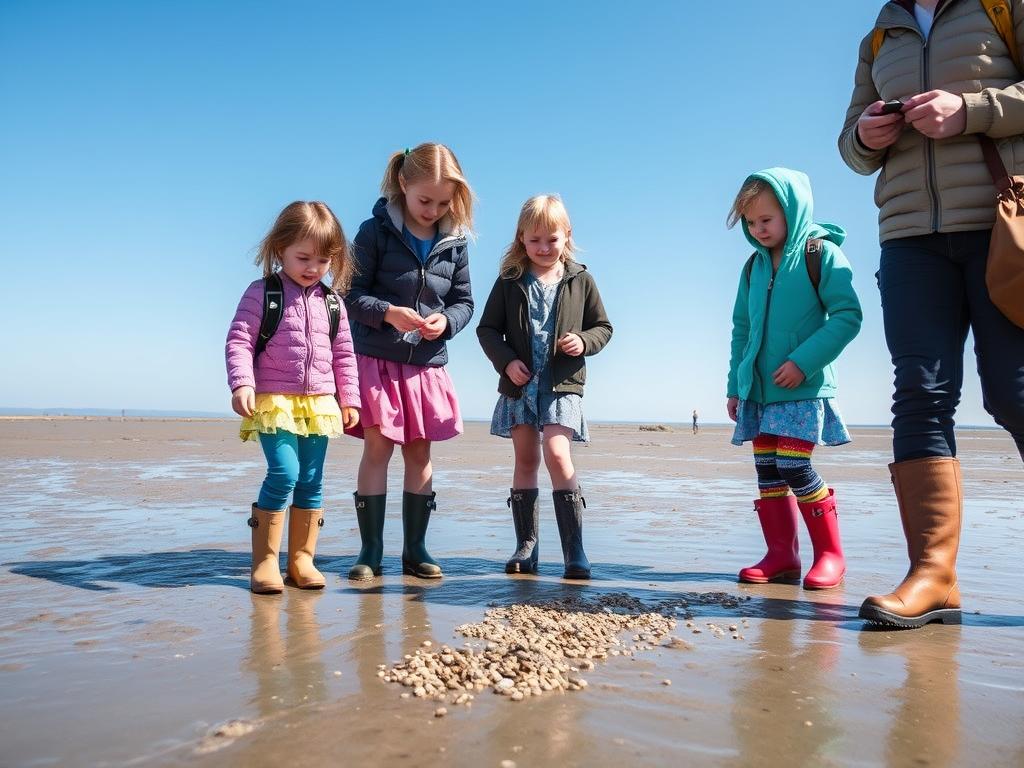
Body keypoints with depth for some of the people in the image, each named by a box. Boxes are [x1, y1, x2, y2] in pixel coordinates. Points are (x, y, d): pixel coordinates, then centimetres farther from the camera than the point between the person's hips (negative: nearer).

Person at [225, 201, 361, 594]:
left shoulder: (331, 301, 10)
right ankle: (265, 560, -3)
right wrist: (242, 384, -19)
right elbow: (239, 340, -6)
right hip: (273, 400, -4)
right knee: (284, 473, -16)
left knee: (311, 481, 6)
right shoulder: (262, 293, -2)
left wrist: (350, 399, 10)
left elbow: (344, 354, 14)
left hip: (319, 403, 5)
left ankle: (301, 559, 16)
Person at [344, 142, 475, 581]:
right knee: (377, 447, -4)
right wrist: (387, 313, -22)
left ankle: (415, 549, 18)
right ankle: (371, 551, 7)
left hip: (427, 363, 3)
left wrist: (446, 321, -12)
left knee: (419, 452, 8)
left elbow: (464, 301, 9)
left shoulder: (454, 242, 3)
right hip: (377, 359, -3)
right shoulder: (376, 232, -5)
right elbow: (350, 295, -5)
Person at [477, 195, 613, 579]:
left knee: (557, 454, -16)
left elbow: (603, 326, 11)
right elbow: (487, 328, 7)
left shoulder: (580, 279, 5)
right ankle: (526, 545, 17)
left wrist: (584, 341, -10)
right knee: (526, 460, 8)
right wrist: (506, 362, -8)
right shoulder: (510, 281, 5)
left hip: (562, 384, -2)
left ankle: (574, 551, -9)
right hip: (519, 384, 2)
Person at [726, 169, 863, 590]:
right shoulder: (754, 266, 13)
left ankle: (830, 553, 6)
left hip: (803, 385, -6)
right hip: (759, 387, 6)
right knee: (767, 469, 4)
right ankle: (781, 555, 13)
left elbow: (847, 316, -10)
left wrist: (803, 361, -19)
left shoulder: (820, 253, -4)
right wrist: (735, 386, 14)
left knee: (794, 466, -11)